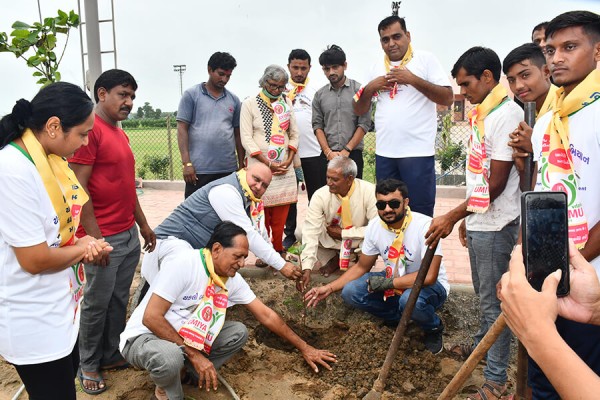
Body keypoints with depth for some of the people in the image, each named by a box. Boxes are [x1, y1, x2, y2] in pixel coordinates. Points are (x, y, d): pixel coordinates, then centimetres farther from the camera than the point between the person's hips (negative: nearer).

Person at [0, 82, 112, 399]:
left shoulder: (51, 158, 0)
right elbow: (35, 259, -26)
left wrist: (82, 242, -5)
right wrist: (82, 248, -9)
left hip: (62, 306, 8)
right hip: (33, 321, -8)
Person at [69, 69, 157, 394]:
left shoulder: (120, 133, 14)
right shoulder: (89, 130, -14)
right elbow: (78, 188, -18)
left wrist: (143, 224, 19)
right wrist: (95, 237, -18)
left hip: (130, 235, 8)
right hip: (105, 238, -8)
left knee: (119, 301, 17)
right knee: (96, 304, 8)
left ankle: (111, 354, 34)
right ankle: (88, 365, 26)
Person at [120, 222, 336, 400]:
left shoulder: (232, 279, -7)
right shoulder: (182, 264, -28)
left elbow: (266, 315, 0)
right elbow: (151, 317, -28)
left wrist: (304, 348, 3)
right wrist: (194, 354, -26)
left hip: (186, 334, 6)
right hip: (144, 336, -6)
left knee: (238, 332, -8)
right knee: (170, 357, -38)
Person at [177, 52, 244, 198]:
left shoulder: (234, 100, 12)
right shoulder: (191, 95, 2)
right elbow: (182, 129, -2)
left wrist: (241, 165, 12)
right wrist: (186, 163, -10)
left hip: (229, 169, 3)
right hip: (199, 169, -3)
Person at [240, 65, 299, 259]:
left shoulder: (286, 102, 11)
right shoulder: (249, 104, -1)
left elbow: (294, 134, 12)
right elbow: (246, 138, -6)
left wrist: (289, 160, -2)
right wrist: (268, 164, -11)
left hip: (284, 167, 3)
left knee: (281, 214, 3)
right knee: (261, 213, -1)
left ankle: (278, 250, 16)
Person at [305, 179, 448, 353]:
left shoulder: (425, 225, -27)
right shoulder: (375, 226, -10)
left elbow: (429, 276, -31)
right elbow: (361, 267, 2)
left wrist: (387, 283, -26)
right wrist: (329, 288, -7)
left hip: (430, 285, -5)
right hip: (394, 280, 5)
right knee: (350, 292, -15)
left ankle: (434, 328, -3)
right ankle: (397, 317, 8)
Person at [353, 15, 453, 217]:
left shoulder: (426, 59, 1)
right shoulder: (376, 68, 14)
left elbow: (447, 99, -7)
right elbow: (359, 110, 17)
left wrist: (413, 79, -14)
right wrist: (369, 88, -2)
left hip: (417, 152, -4)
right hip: (384, 153, 5)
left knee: (420, 215, 0)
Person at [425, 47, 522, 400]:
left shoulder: (506, 115, -18)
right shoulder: (482, 113, 11)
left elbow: (496, 184, -21)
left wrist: (452, 217, -17)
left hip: (496, 225, -9)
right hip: (478, 221, 9)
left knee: (494, 301, 1)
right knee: (484, 293, 24)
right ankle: (483, 344, 44)